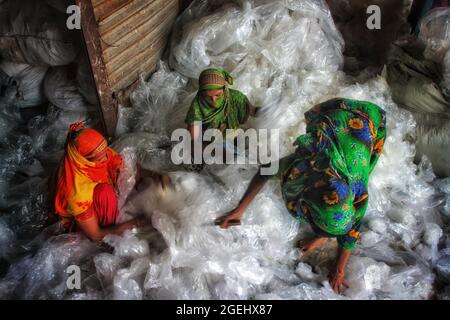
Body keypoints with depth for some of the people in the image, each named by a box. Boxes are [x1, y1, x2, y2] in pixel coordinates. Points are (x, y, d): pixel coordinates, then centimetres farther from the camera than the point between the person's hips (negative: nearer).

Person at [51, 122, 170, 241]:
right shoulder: (78, 191, -40)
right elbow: (96, 235, -29)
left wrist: (156, 175, -29)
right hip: (80, 223, -6)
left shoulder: (100, 154, -24)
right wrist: (137, 222, -31)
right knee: (105, 191, -36)